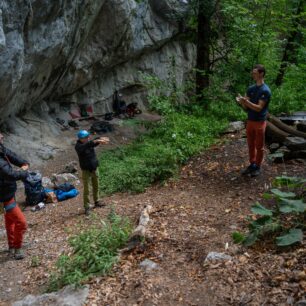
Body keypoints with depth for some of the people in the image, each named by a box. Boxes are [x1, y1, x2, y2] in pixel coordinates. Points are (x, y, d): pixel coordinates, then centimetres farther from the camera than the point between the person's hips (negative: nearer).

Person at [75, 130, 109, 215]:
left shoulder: (90, 142, -1)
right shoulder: (78, 146, -17)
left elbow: (95, 142, -21)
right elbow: (85, 146, -38)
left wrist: (100, 139, -44)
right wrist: (95, 141, -52)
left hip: (94, 169, 6)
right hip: (86, 171, -5)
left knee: (96, 187, 18)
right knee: (86, 190, -2)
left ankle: (97, 202, 35)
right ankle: (86, 207, 6)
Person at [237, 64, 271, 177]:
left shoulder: (265, 90, -14)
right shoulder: (250, 89, 7)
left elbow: (259, 108, -19)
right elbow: (246, 107, 6)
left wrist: (246, 101, -29)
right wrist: (242, 102, -15)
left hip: (260, 122, -6)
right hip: (250, 121, 6)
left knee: (259, 146, 5)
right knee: (251, 145, 13)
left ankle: (258, 167, 17)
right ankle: (252, 165, 25)